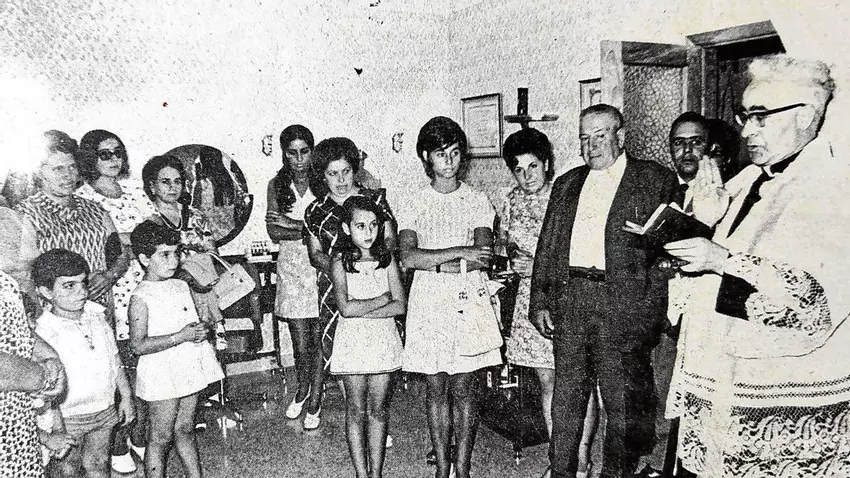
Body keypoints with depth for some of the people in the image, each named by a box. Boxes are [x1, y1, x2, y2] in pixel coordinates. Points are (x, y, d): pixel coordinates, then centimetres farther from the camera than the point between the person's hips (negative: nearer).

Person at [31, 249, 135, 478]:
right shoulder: (43, 332, -20)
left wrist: (126, 396, 11)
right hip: (69, 418, -4)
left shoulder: (96, 314, -3)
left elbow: (114, 358, 7)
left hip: (105, 410, 4)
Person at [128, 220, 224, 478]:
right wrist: (182, 336, -23)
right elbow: (138, 345, -20)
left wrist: (201, 331, -3)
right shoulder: (141, 298, -14)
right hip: (161, 376, -7)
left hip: (189, 369, 7)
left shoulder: (181, 286, 8)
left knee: (185, 430, 18)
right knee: (160, 438, 4)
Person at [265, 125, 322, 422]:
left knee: (319, 339, 4)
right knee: (300, 342, 4)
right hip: (292, 268, 1)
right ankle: (302, 390, 31)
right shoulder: (277, 185, 4)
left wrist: (292, 224, -15)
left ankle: (315, 397, 21)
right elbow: (274, 232, -2)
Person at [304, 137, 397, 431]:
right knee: (330, 347, 0)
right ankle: (314, 403, 26)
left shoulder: (374, 199, 6)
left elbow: (390, 239, 6)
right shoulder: (316, 211, 7)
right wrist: (336, 267, -13)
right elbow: (315, 254, 6)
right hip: (334, 287, 0)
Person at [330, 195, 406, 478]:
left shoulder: (387, 260, 1)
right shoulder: (339, 263, -5)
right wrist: (382, 299, -11)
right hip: (353, 341, -2)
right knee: (356, 411, 6)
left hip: (383, 340, 2)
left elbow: (400, 307, -7)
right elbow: (346, 309, -18)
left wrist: (361, 310, -15)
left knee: (379, 409, 9)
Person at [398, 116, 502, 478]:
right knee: (436, 390, 8)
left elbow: (484, 258, -9)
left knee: (463, 390, 4)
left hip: (467, 303, -1)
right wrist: (460, 252, -15)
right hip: (428, 306, 1)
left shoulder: (477, 201, 4)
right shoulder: (415, 205, 5)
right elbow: (408, 258, -10)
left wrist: (434, 263, -12)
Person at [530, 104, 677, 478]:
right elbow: (547, 246, 14)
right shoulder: (566, 184, 17)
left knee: (623, 402, 4)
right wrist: (540, 301, 8)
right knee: (566, 396, 11)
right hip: (568, 299, 4)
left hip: (623, 303, -4)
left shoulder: (656, 180, 4)